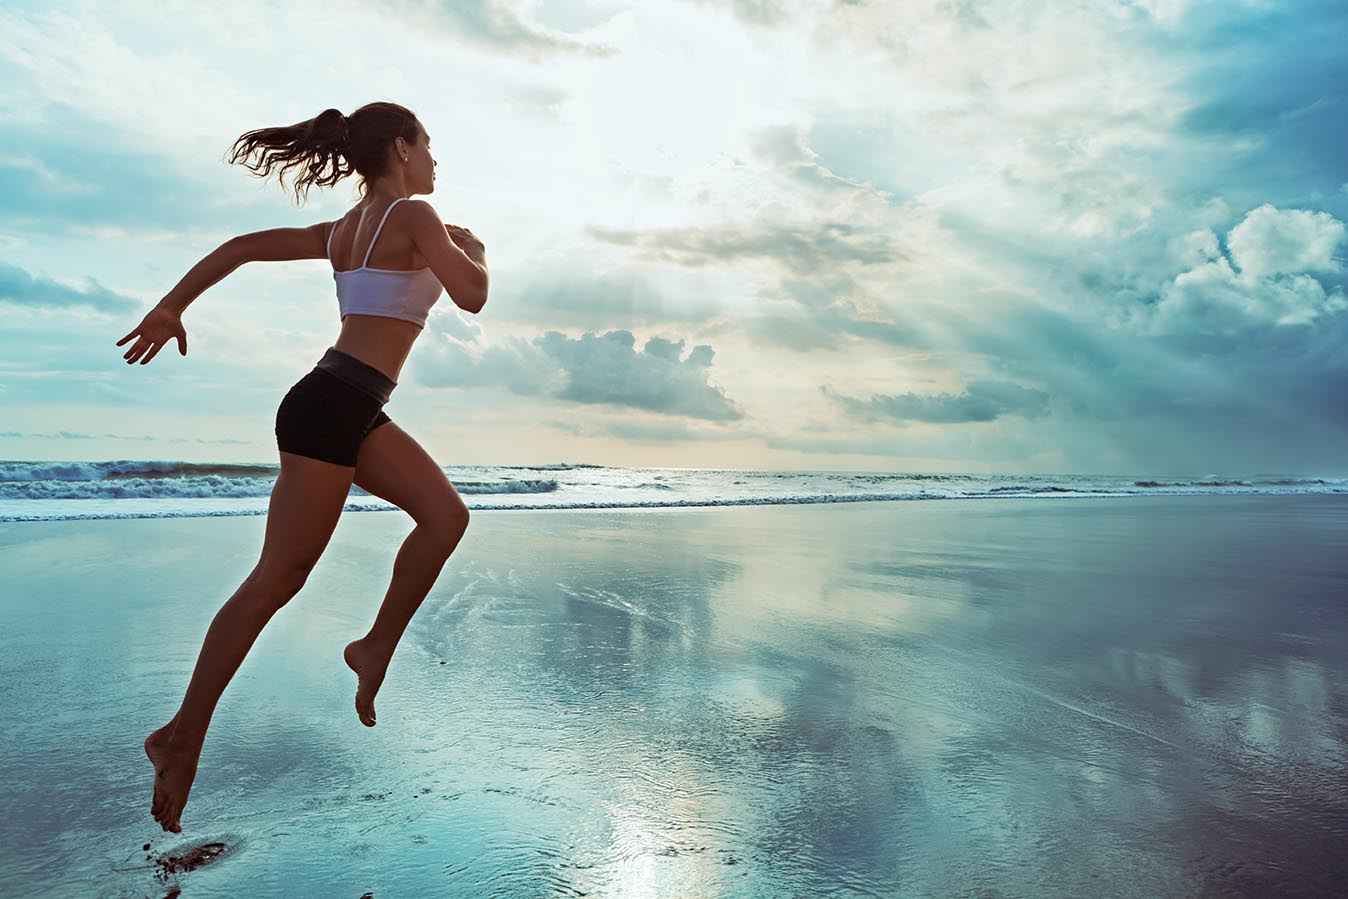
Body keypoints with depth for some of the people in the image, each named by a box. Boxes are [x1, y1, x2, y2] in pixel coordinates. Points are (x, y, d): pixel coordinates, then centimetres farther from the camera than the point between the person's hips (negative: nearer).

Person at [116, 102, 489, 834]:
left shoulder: (345, 229, 18)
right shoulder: (414, 216, -5)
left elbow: (243, 245, 15)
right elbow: (472, 297, -13)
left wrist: (170, 307, 16)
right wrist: (474, 248, 9)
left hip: (352, 410, 9)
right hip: (332, 408, -9)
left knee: (446, 514, 2)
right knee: (278, 577, -2)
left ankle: (376, 647, 8)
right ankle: (183, 735, 10)